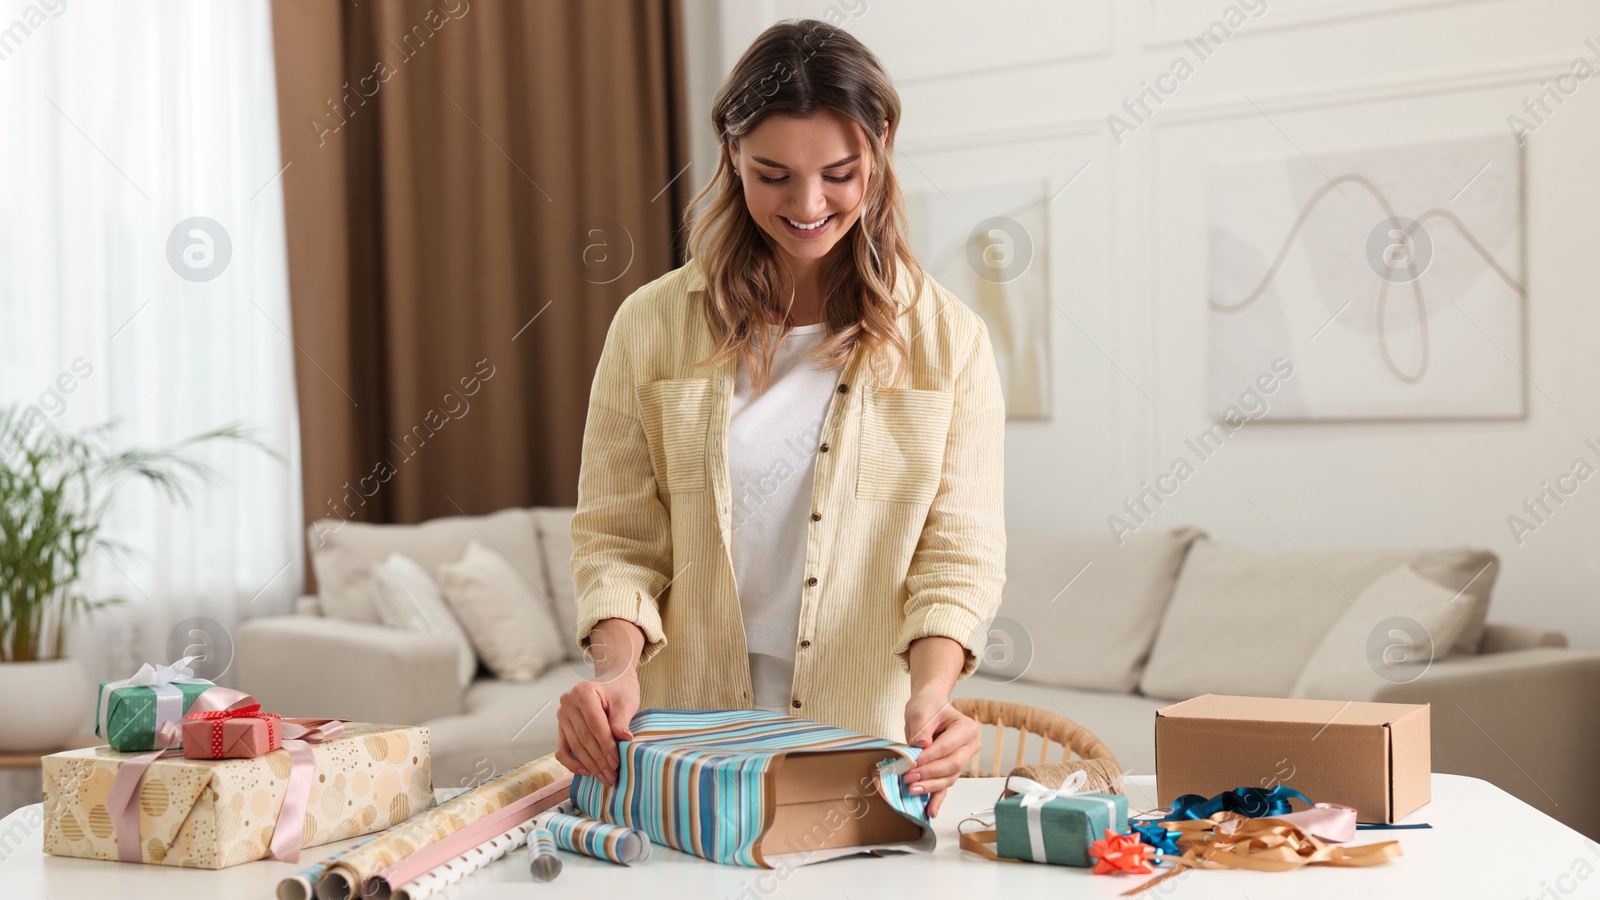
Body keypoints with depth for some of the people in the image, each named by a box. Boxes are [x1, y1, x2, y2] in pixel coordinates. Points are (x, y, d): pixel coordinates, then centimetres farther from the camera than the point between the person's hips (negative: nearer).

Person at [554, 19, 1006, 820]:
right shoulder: (653, 325, 5)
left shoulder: (948, 341, 4)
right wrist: (618, 663, -14)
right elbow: (616, 536, 6)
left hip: (873, 747, 0)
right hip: (687, 745, 1)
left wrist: (930, 688, -18)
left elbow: (958, 552, 0)